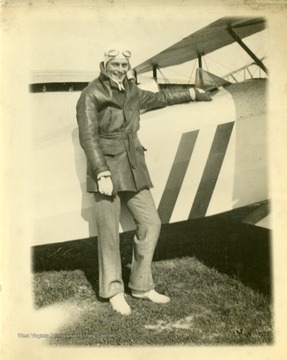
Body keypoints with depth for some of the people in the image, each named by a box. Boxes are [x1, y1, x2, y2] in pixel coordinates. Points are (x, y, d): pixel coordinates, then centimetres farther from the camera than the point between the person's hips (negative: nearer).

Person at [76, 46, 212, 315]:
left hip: (133, 167, 6)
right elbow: (88, 136, -12)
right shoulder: (91, 95, -5)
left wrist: (191, 94, 40)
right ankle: (114, 291, 15)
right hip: (105, 167, -6)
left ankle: (141, 285, 18)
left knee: (150, 223, 4)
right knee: (109, 232, -4)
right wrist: (102, 173, -21)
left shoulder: (132, 93, 13)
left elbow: (159, 98, 31)